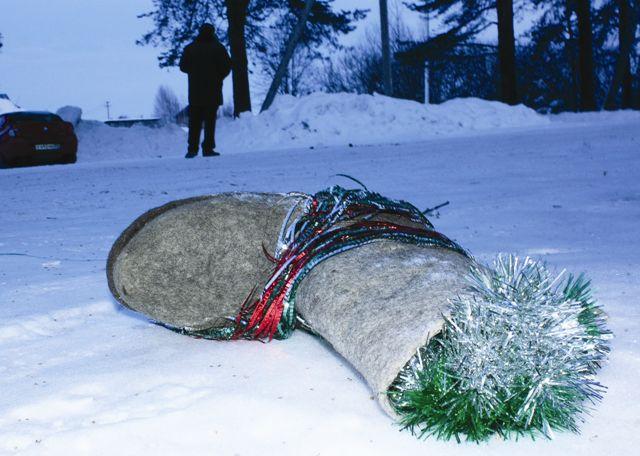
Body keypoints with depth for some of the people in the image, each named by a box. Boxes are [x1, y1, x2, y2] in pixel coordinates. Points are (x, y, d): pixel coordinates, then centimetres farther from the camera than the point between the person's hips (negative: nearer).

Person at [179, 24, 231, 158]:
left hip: (195, 92, 2)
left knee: (194, 121, 7)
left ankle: (192, 149, 3)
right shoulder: (218, 47, -3)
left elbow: (183, 67, 7)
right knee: (210, 120, 0)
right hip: (213, 91, -2)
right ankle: (208, 148, -4)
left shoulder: (190, 48, 4)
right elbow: (227, 66, -4)